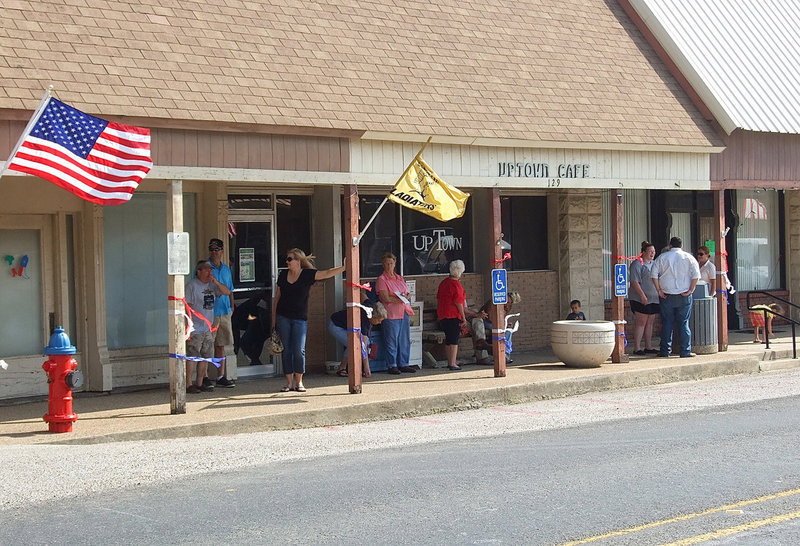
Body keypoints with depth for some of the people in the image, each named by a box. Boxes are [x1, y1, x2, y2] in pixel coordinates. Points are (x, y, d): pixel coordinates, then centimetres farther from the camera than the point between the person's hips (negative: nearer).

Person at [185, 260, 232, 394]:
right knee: (192, 357, -7)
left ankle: (199, 383, 18)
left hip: (208, 329, 7)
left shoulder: (212, 285, 12)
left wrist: (215, 282, -5)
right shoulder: (192, 285, -8)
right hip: (195, 330, -7)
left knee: (205, 357, 10)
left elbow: (227, 292, 10)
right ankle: (189, 384, -3)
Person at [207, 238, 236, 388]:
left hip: (224, 312, 6)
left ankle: (221, 377, 12)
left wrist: (231, 306, 14)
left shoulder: (226, 269, 15)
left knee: (221, 346, 9)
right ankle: (203, 377, 5)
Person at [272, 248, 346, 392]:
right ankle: (289, 382, 9)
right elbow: (277, 297, 12)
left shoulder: (307, 274, -4)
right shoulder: (283, 275, 6)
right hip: (283, 317, 3)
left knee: (299, 350, -6)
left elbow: (327, 273, -15)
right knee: (286, 350, 2)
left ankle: (299, 382, 8)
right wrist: (274, 318, 10)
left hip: (300, 318, -3)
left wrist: (343, 267, -31)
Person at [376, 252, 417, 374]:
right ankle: (391, 366, 2)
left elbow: (407, 294, 21)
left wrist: (405, 296, -4)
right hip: (391, 314, -7)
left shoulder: (400, 278, 18)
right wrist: (401, 299, -6)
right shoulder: (381, 280, -3)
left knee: (405, 340, 8)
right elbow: (386, 298, -12)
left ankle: (403, 364, 15)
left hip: (404, 313, 7)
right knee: (392, 341, -4)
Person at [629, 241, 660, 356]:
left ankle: (648, 347, 15)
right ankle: (637, 348, -7)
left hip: (654, 298, 8)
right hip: (641, 299, -8)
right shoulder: (637, 264, -8)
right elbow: (634, 281, -16)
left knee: (650, 323, 9)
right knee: (641, 322, -8)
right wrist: (642, 295, -21)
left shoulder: (654, 264, 18)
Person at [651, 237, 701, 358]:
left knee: (667, 323, 5)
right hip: (684, 296, 0)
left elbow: (654, 274, -4)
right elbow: (696, 275, -7)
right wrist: (690, 290, -3)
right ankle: (685, 351, 1)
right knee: (683, 323, 3)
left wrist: (659, 290, -1)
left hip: (666, 295, 0)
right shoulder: (689, 257, 2)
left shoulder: (662, 257, 3)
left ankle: (665, 351, 6)